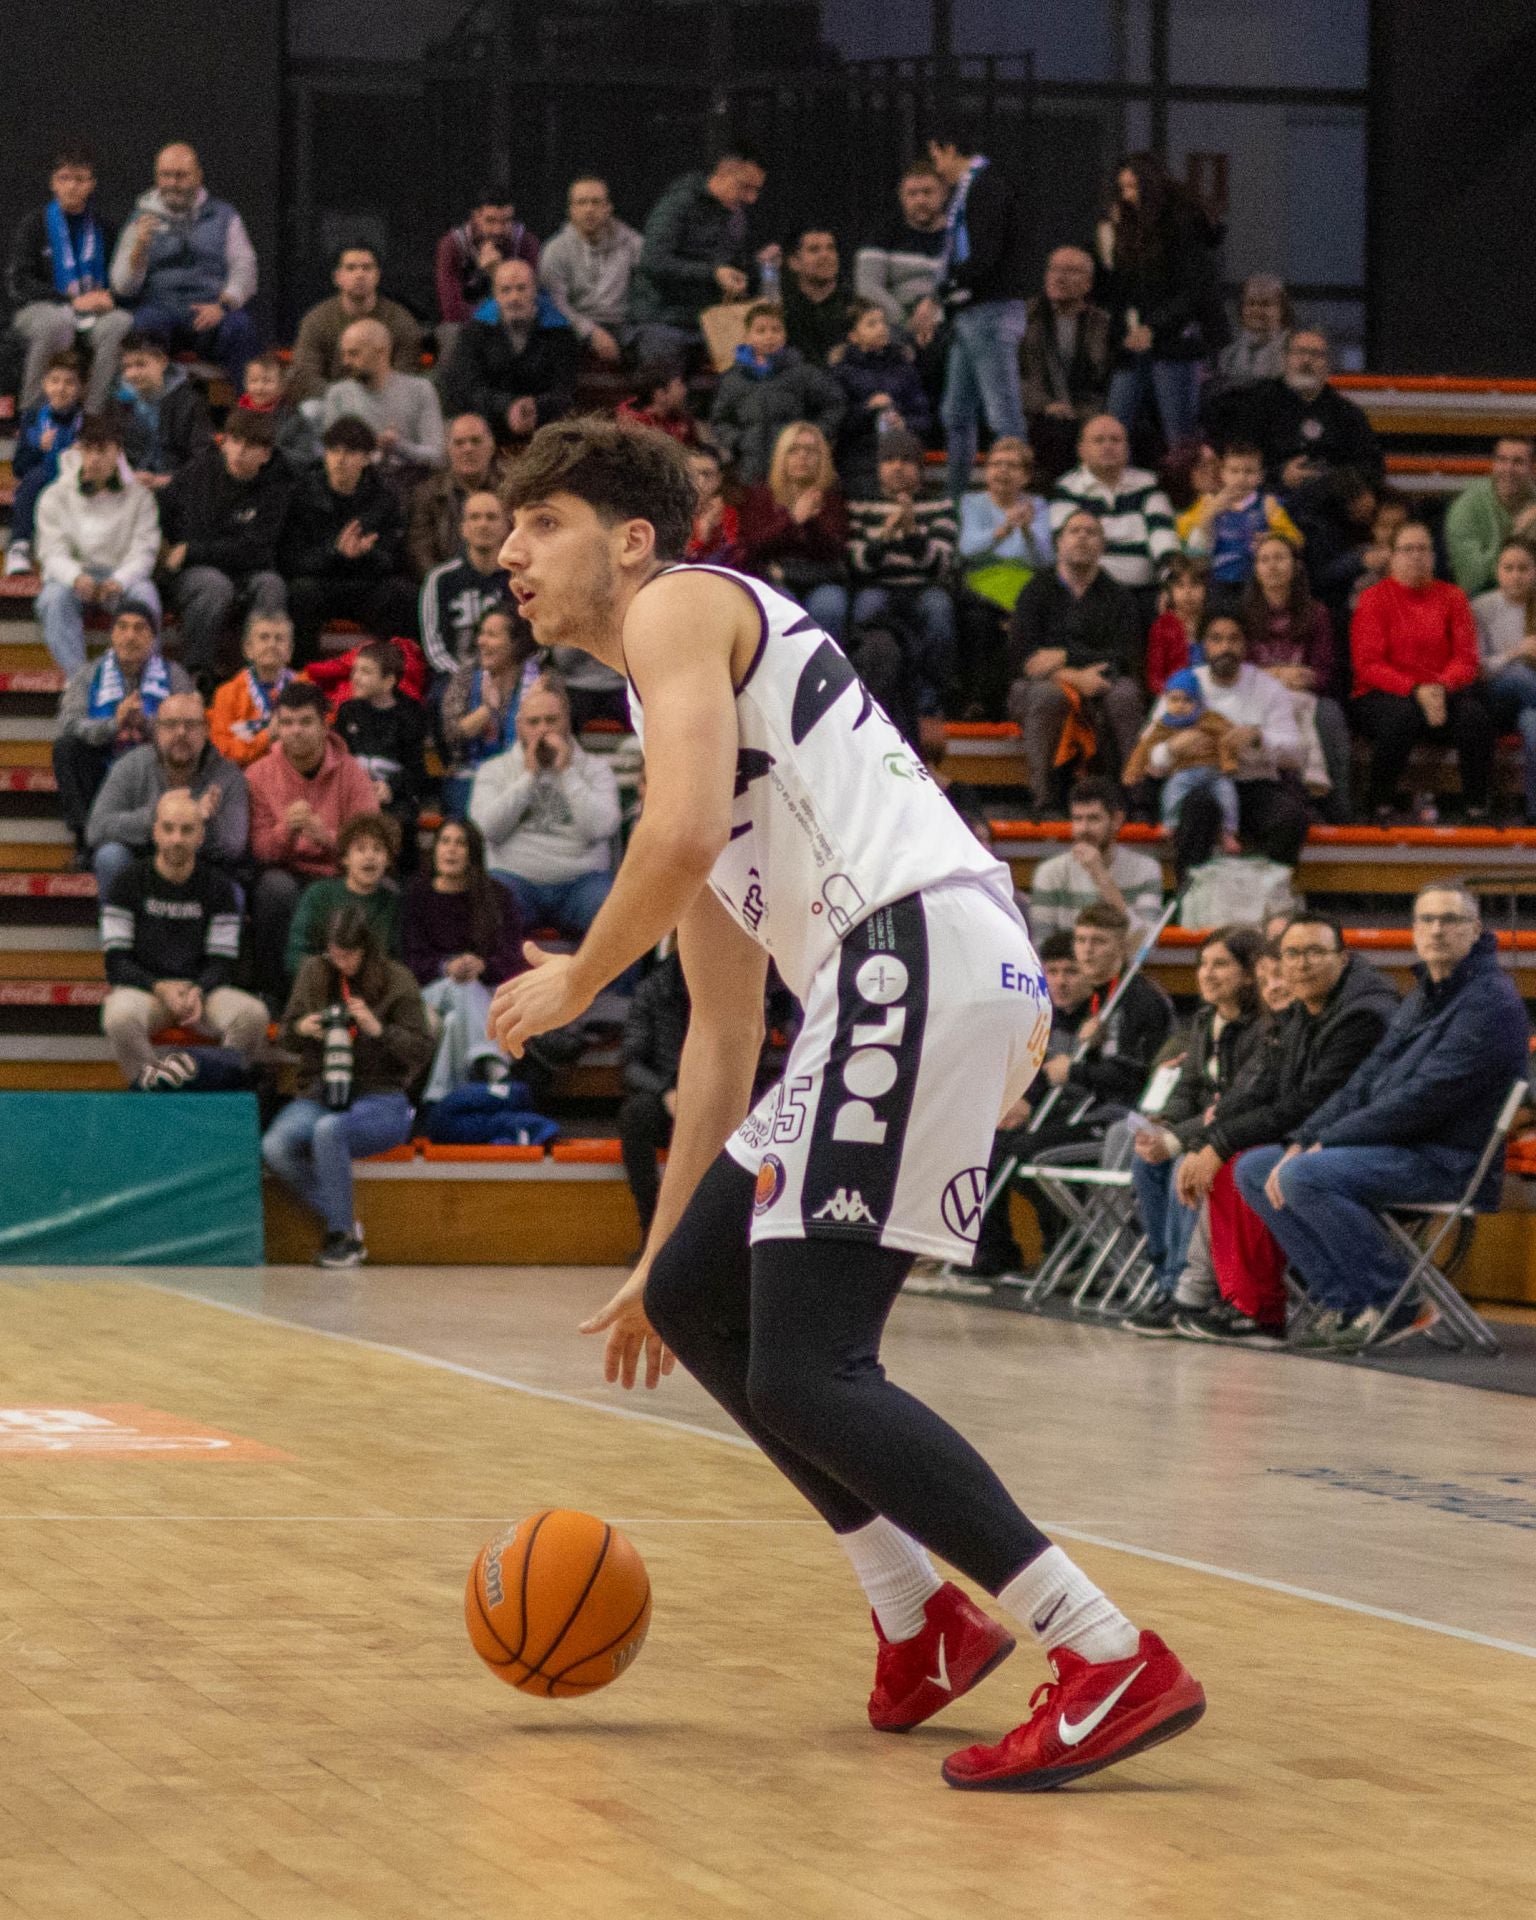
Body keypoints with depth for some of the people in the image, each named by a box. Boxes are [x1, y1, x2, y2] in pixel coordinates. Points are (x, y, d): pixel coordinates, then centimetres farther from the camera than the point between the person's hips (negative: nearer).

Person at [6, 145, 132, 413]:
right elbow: (18, 283, -2)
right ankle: (32, 412, -30)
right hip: (38, 310, -3)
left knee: (122, 325, -32)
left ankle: (94, 413, -29)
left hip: (93, 311, 3)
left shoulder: (104, 230, 16)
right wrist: (72, 301, -14)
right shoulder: (33, 225, 7)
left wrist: (108, 297, -7)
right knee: (57, 323, -40)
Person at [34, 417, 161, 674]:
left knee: (144, 593, -33)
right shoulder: (55, 496, 5)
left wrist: (119, 581, -28)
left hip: (122, 577, -1)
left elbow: (144, 551, -5)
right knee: (53, 597, -33)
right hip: (72, 574, 1)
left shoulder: (138, 496, 4)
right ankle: (76, 674, -40)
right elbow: (53, 553, -4)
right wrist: (76, 577, -28)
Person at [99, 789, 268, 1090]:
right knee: (120, 1017, -38)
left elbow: (222, 963, 4)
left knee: (253, 1014, -29)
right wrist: (161, 988, -18)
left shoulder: (218, 886, 7)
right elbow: (116, 963, -2)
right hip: (143, 988, -2)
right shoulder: (129, 882, 2)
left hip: (202, 989, 2)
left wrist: (197, 992, -18)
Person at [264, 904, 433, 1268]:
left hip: (380, 1098, -4)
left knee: (328, 1131, -37)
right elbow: (287, 1036, 18)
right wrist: (301, 1029, -6)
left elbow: (421, 1051, -3)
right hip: (319, 1094, 4)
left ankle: (343, 1237, -23)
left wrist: (378, 1029, -18)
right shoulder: (314, 973, 9)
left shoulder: (395, 981, -2)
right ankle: (342, 1220, -11)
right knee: (275, 1148, -27)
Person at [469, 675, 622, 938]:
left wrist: (566, 772, -4)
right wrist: (529, 775, -3)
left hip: (581, 879, 0)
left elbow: (601, 827, -6)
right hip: (517, 878, 0)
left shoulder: (595, 768, 12)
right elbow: (488, 827, -4)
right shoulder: (495, 770, 14)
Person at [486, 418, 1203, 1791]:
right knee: (694, 1296, 18)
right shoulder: (694, 695, 32)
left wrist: (577, 980, 2)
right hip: (894, 988, 10)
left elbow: (683, 835, -15)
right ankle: (923, 1623, 17)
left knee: (804, 1371, -13)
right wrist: (654, 1258, 36)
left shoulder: (682, 607, 5)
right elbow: (724, 1033, 34)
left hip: (921, 952, -10)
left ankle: (1114, 1663, -17)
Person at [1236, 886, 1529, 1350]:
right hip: (1400, 1149, 10)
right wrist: (1303, 1140, 1)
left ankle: (1398, 1305, -16)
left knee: (1304, 1176, -29)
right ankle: (1343, 1302, -4)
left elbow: (1425, 1099, -20)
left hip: (1449, 1161, -10)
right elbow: (1368, 1080, 17)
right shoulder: (1422, 997, 18)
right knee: (1254, 1168, 3)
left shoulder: (1490, 1000, -13)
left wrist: (1328, 1142, -17)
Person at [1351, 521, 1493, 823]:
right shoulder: (1375, 599, 3)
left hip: (1445, 693, 2)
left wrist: (1441, 687, -18)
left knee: (1475, 714, -30)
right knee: (1402, 715, -37)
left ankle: (1477, 806, -23)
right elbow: (1368, 665, -6)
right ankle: (1381, 804, -22)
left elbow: (1467, 659, 4)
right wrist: (1415, 690, -20)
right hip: (1384, 693, -2)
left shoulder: (1451, 597, 12)